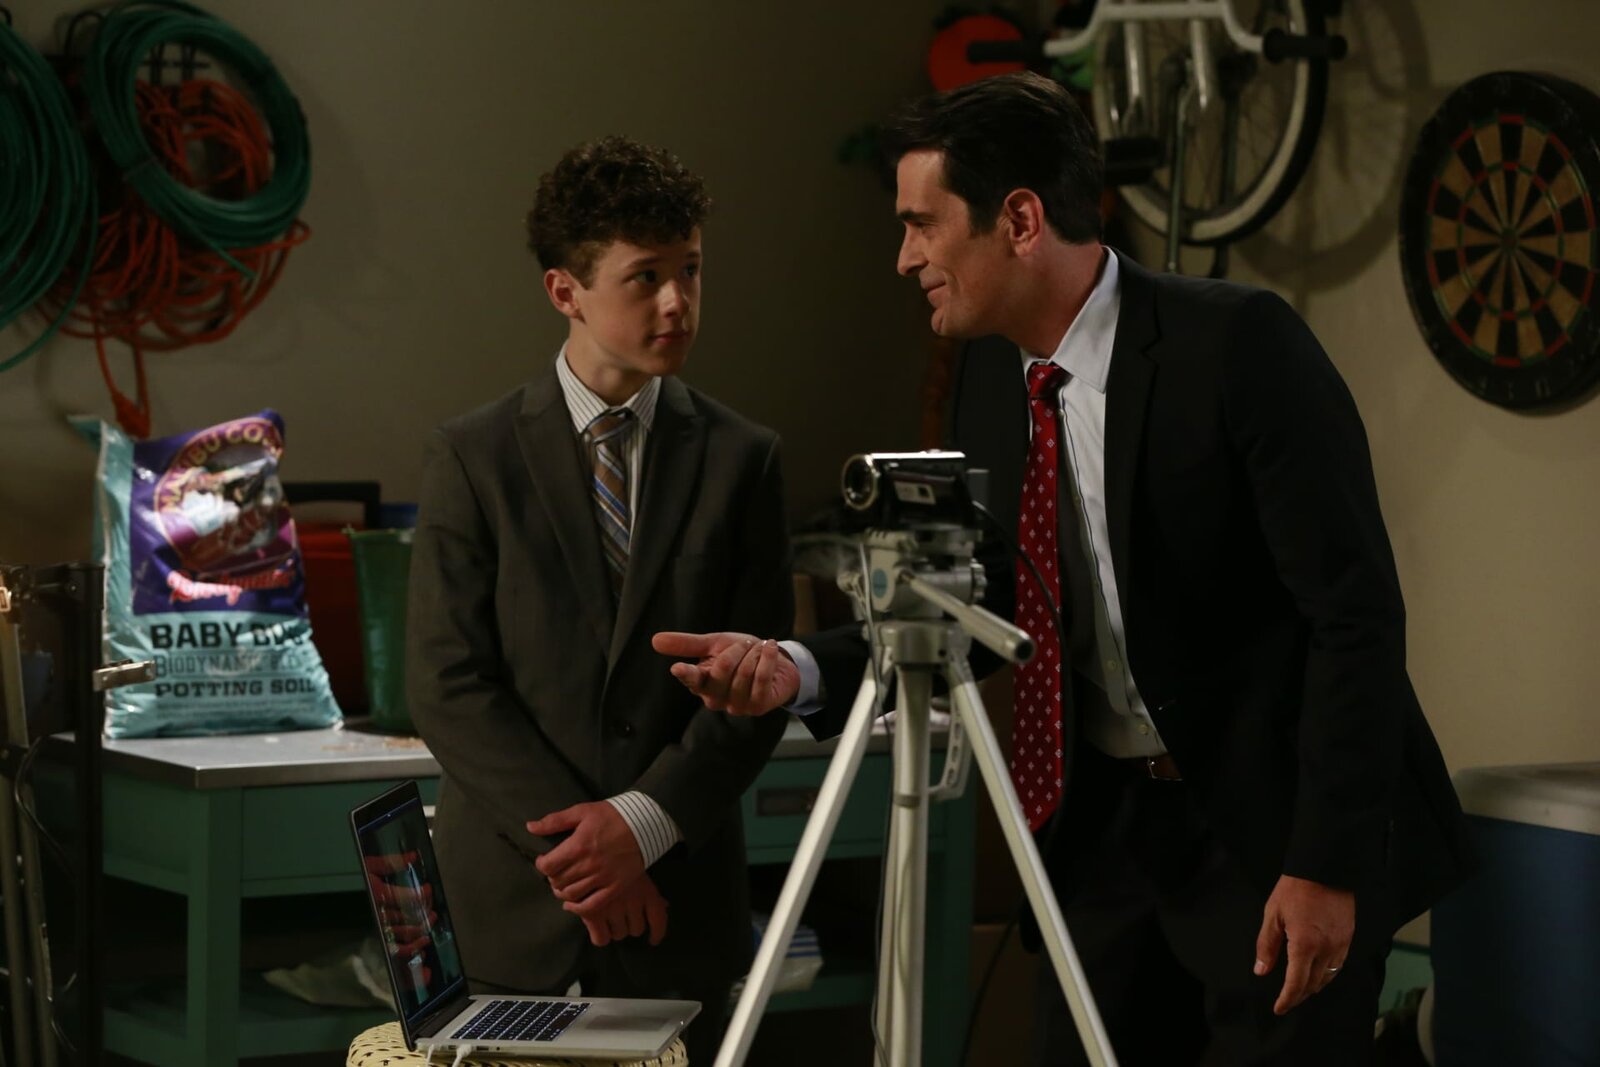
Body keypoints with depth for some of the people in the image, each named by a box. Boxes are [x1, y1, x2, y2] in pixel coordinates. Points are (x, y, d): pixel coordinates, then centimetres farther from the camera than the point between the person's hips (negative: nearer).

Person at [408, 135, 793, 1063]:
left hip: (680, 891, 1)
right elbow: (446, 682, -5)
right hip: (519, 892, -1)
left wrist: (643, 824, -12)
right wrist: (569, 838, -12)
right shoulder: (474, 457, 0)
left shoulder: (740, 458, 3)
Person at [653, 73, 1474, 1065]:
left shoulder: (1239, 342, -18)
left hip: (1279, 828, -6)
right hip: (1112, 823, 6)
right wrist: (799, 668, -9)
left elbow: (1356, 611, -18)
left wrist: (1327, 864, -20)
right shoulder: (993, 376, 3)